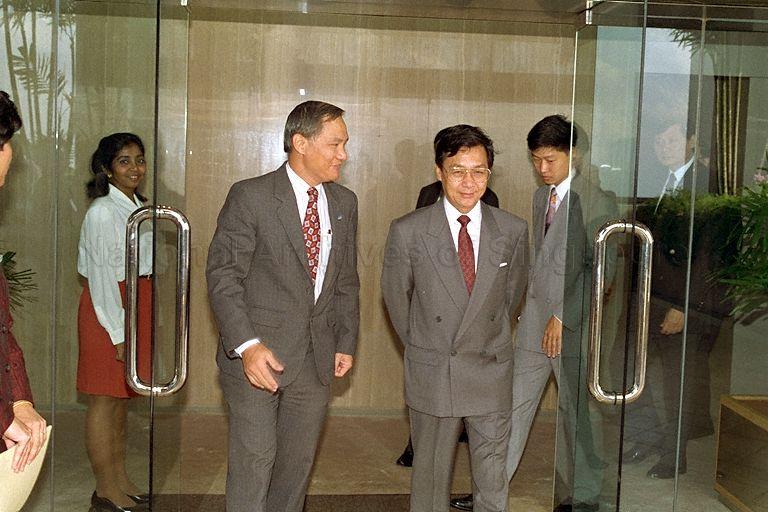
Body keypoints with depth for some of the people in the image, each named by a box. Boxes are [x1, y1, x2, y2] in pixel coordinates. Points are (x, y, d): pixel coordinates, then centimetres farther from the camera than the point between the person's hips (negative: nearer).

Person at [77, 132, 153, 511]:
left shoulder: (137, 206, 11)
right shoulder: (102, 211, -14)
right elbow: (101, 276, -17)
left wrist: (138, 323, 14)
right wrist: (117, 332, -18)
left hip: (136, 304, 9)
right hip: (108, 309, -9)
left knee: (122, 398, 15)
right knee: (104, 400, 0)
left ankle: (120, 478, 25)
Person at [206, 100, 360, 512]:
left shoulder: (344, 203, 9)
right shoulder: (250, 196, -9)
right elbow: (222, 277, -12)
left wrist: (346, 342, 12)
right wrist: (247, 346, -20)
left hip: (316, 361, 5)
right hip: (256, 355, -5)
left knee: (297, 466, 13)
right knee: (253, 463, 0)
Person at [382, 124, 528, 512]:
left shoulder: (514, 231, -3)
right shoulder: (408, 231, -9)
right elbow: (396, 296, 4)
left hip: (492, 371, 2)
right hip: (432, 375, -1)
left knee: (493, 479, 10)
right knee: (431, 473, 11)